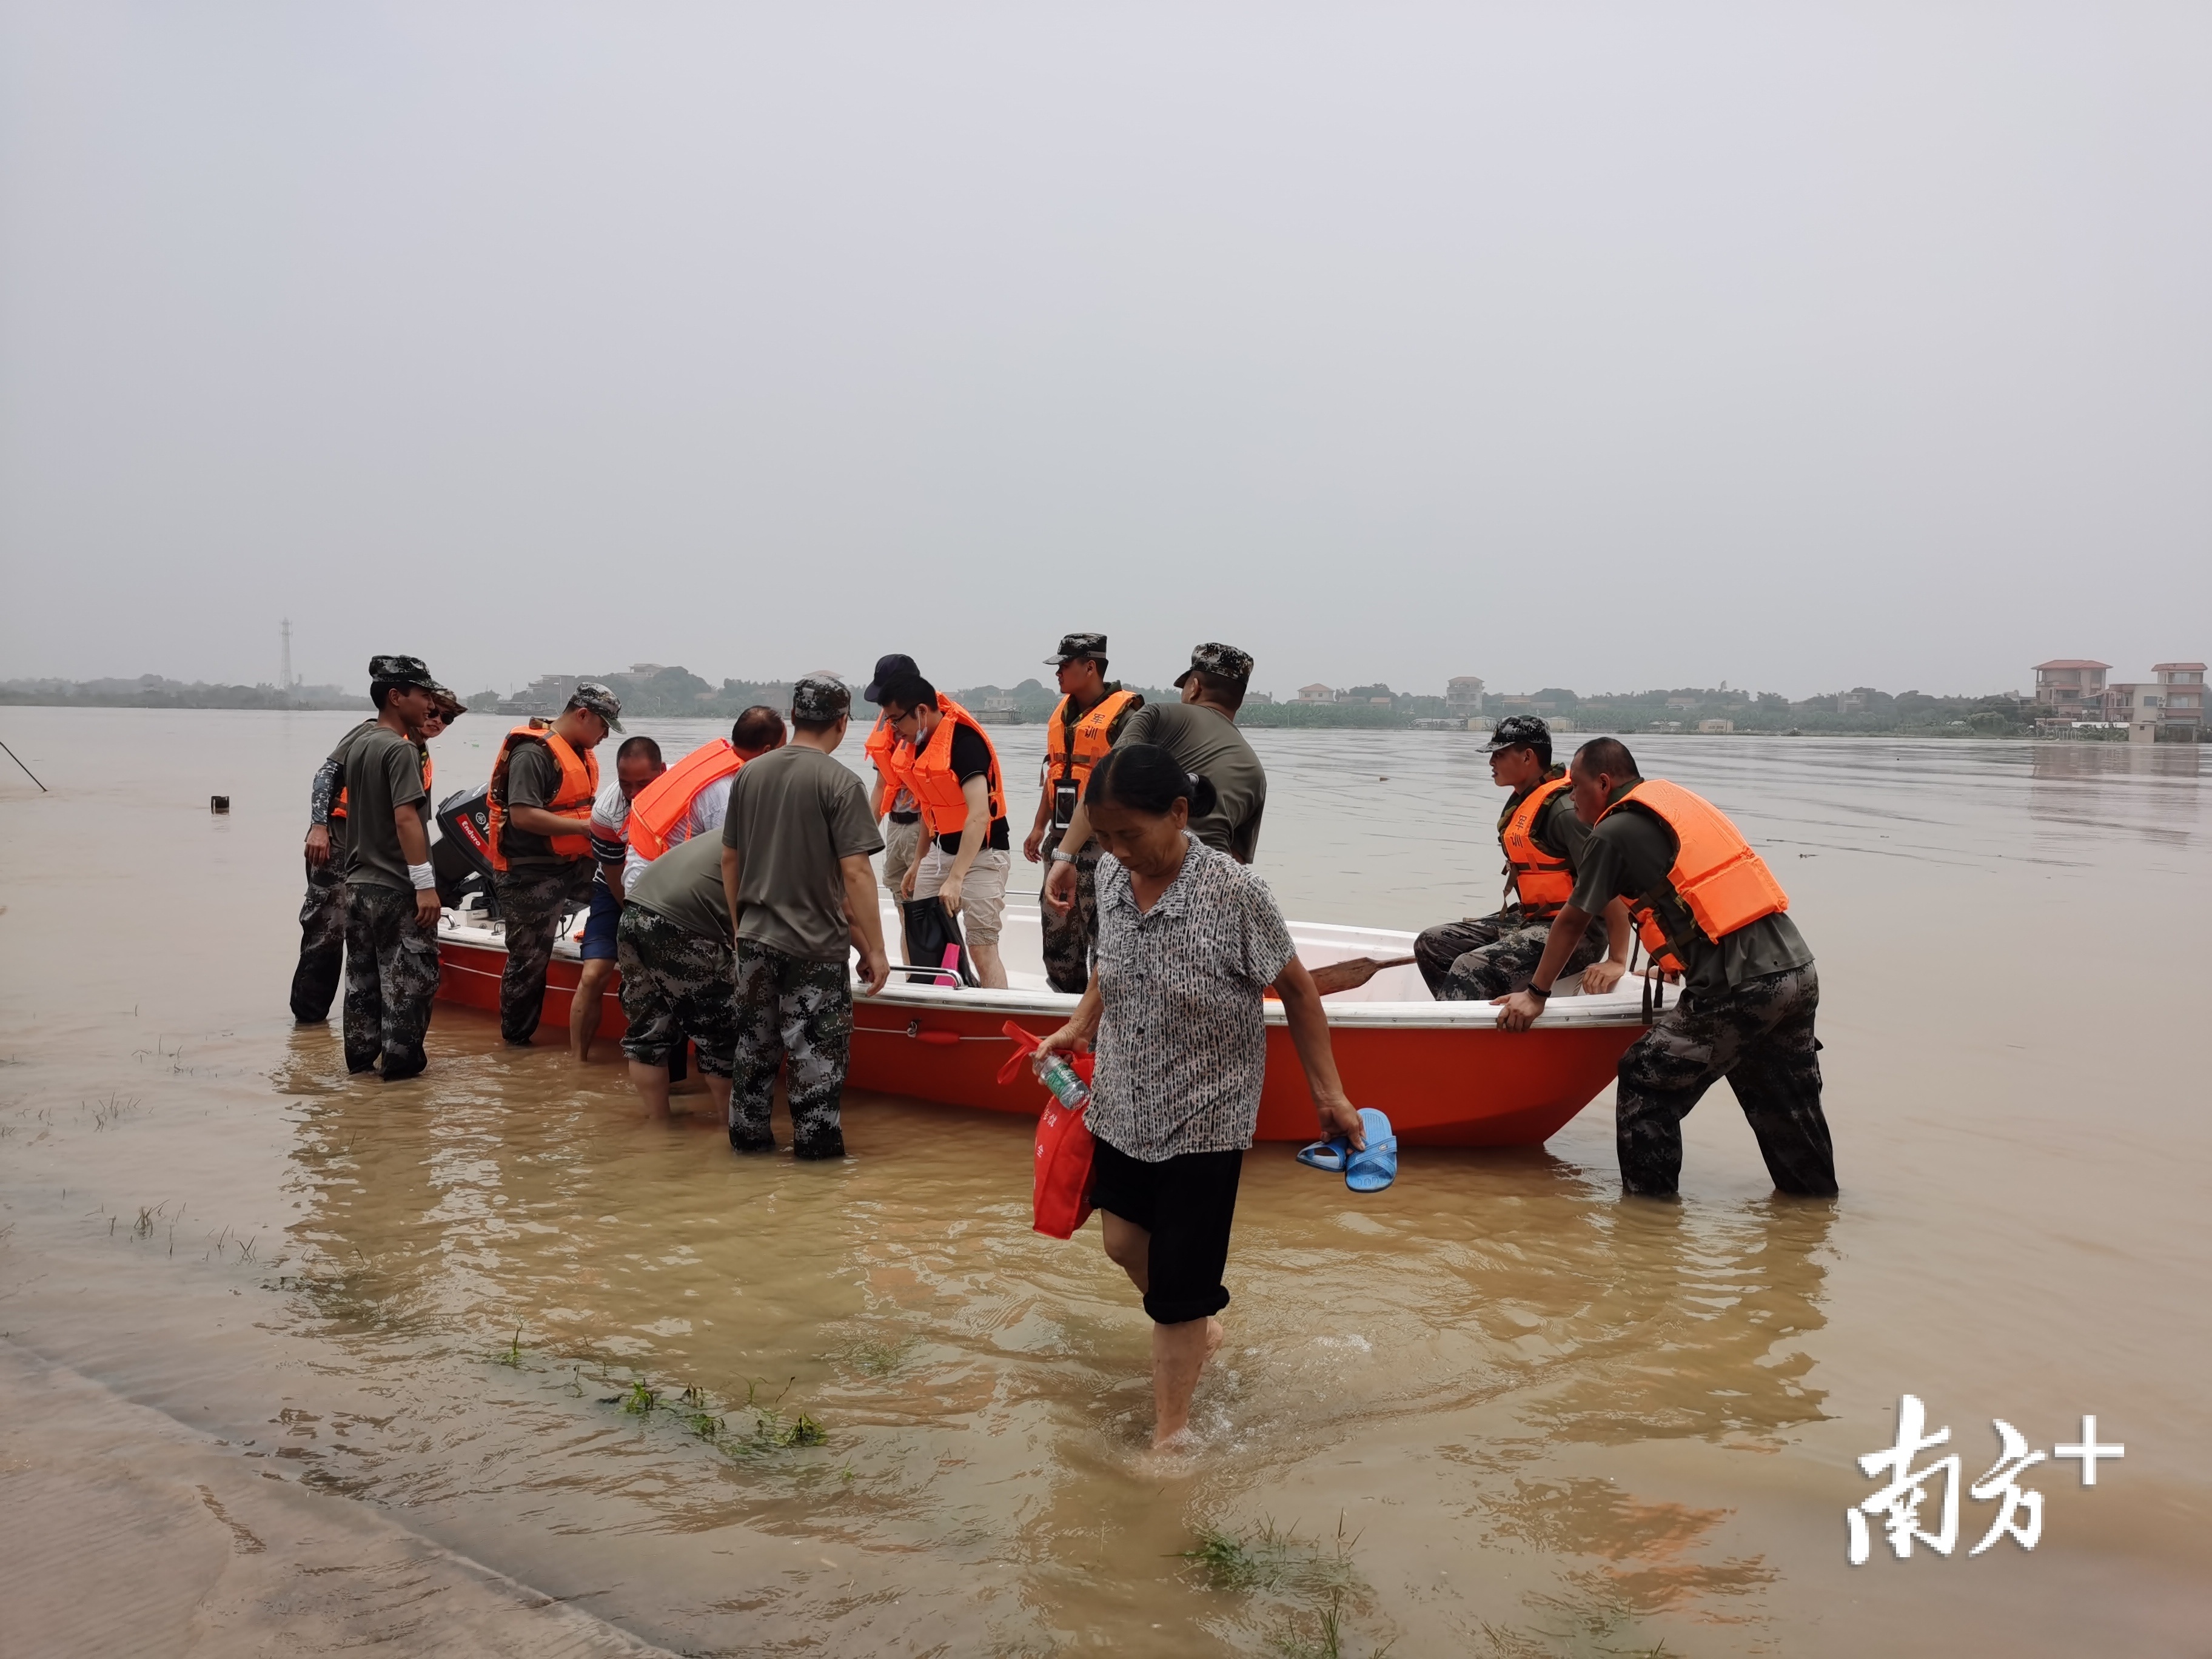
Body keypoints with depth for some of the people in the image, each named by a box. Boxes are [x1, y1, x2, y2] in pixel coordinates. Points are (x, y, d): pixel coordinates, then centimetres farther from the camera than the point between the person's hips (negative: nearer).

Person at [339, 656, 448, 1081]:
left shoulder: (359, 745, 11)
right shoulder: (401, 749, -16)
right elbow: (406, 817, -23)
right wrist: (426, 885, -24)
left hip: (358, 883, 9)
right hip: (396, 888, -9)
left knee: (362, 975, 14)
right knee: (409, 978, -1)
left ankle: (360, 1057, 21)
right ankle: (401, 1062, 3)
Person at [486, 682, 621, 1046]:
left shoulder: (580, 752, 11)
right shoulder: (533, 753, -18)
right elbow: (523, 816, -27)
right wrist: (587, 827, -24)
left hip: (574, 865, 9)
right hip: (532, 874, -9)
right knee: (529, 960, 0)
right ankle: (516, 1038, 14)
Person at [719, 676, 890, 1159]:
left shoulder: (750, 774, 3)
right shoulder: (840, 783, -14)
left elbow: (729, 858, 10)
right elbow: (856, 871, -18)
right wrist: (875, 949, -11)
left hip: (756, 938, 5)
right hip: (815, 944, -5)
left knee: (755, 1043, 17)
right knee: (816, 1049, 5)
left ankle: (748, 1135, 27)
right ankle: (817, 1143, 11)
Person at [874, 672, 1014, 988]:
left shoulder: (964, 741, -23)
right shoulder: (917, 743, 4)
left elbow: (979, 815, -29)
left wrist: (955, 879, -32)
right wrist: (919, 863, 22)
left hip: (980, 854, -9)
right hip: (941, 850, 9)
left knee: (982, 948, -12)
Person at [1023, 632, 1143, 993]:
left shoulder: (1123, 713, -11)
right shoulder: (1062, 713, 14)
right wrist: (1040, 827, 20)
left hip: (1101, 841, -8)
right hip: (1061, 838, 9)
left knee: (1102, 929, -6)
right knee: (1057, 925, 14)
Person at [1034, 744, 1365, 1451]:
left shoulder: (1234, 893, -23)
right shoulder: (1112, 879, -7)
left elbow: (1296, 990, -12)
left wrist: (1330, 1095, -9)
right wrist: (1080, 1023, 1)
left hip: (1203, 1118, -6)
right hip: (1123, 1107, 6)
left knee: (1179, 1286, 3)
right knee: (1125, 1245, 21)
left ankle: (1170, 1434, 20)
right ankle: (1198, 1333, 50)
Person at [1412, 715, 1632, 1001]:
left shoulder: (1563, 809, -19)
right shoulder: (1522, 801, 12)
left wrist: (1617, 962, -26)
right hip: (1528, 919, 11)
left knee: (1471, 968, -28)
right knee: (1431, 944, 5)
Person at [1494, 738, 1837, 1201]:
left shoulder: (1614, 832, -3)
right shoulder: (1680, 800, 20)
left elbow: (1572, 921, 4)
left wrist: (1535, 994, 14)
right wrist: (1678, 962, 44)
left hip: (1737, 988, -8)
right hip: (1798, 969, 8)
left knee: (1646, 1083, 3)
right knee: (1782, 1098, 22)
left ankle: (1649, 1199, 9)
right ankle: (1815, 1195, 35)